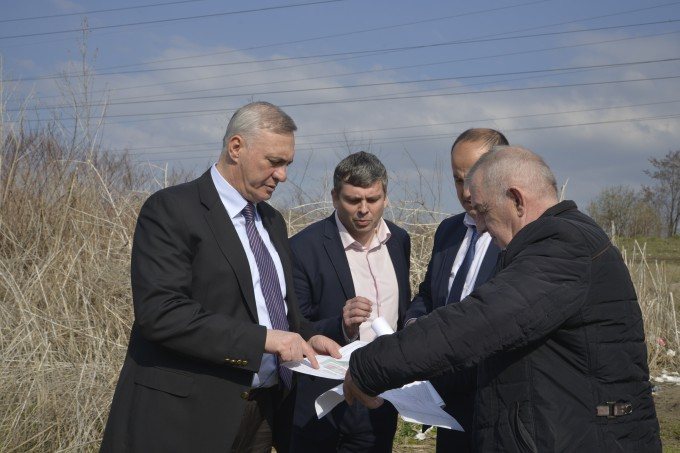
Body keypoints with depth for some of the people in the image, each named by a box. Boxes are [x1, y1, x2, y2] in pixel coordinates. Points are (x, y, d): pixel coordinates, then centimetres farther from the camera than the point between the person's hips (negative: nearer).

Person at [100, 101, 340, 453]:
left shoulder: (271, 220, 14)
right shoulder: (171, 210, -11)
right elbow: (160, 311, -22)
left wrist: (306, 338, 1)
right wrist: (262, 338, -24)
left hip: (266, 411, 7)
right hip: (189, 416, -7)